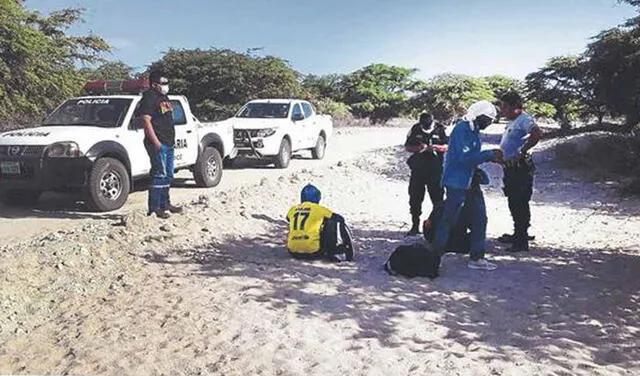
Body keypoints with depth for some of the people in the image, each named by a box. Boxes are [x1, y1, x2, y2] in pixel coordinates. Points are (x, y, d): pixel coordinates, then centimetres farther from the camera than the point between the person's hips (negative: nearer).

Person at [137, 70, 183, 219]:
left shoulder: (164, 98, 20)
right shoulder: (149, 98, -10)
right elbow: (146, 121, -18)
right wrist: (156, 142, -23)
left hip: (169, 143, 10)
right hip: (158, 144, -10)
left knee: (168, 175, 15)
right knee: (159, 175, -11)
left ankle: (165, 204, 26)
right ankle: (154, 208, -7)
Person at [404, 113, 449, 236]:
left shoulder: (440, 129, -4)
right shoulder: (415, 129, 1)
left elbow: (448, 146, -1)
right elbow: (407, 147, 3)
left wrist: (437, 147, -21)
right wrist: (418, 148, -16)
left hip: (435, 170, -2)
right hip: (418, 169, 2)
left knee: (437, 198, 1)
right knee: (415, 199, 4)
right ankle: (415, 226, 14)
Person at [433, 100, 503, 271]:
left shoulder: (474, 130, 13)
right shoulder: (462, 129, -16)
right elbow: (464, 157, -25)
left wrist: (491, 156, 6)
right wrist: (489, 154, -17)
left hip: (470, 182, 10)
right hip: (456, 182, -10)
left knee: (479, 218, 10)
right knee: (449, 219, -3)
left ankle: (476, 258, 19)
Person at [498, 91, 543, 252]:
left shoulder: (524, 119, -16)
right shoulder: (513, 121, 15)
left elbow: (537, 134, -34)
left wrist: (522, 152, -28)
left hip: (520, 168, -10)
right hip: (511, 168, 10)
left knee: (520, 204, -6)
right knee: (513, 203, 18)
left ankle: (522, 241, 0)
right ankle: (518, 235, 30)